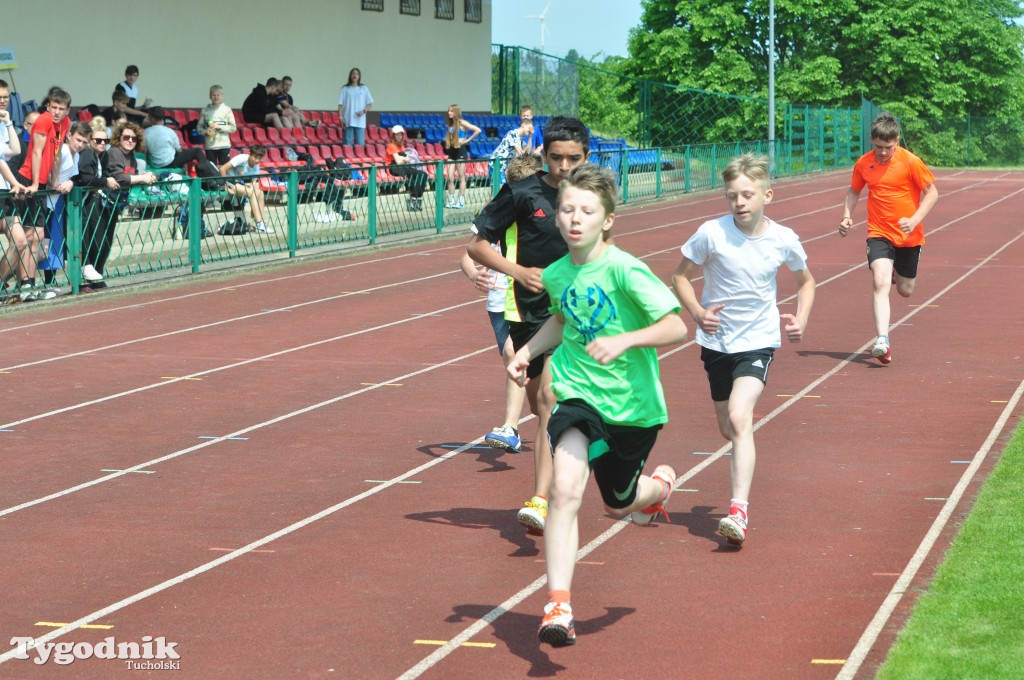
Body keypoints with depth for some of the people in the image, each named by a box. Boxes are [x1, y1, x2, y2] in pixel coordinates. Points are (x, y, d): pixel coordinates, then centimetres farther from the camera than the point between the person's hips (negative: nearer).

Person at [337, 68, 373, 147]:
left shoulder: (364, 89, 9)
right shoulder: (345, 89, 8)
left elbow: (370, 104, 9)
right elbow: (340, 104, 6)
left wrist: (363, 111, -8)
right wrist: (340, 116, -6)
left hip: (360, 121, 0)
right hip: (348, 122, 0)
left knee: (360, 144, -6)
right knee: (347, 144, -3)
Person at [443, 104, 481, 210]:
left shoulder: (462, 123, -7)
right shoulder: (451, 124, 13)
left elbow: (478, 130, -15)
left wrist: (468, 140, -11)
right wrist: (447, 144, 10)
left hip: (460, 150, -7)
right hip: (452, 151, 7)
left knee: (461, 177, -1)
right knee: (449, 178, 0)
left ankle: (461, 201, 2)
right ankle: (452, 201, 5)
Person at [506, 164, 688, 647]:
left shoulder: (625, 270, -19)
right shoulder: (555, 275, -1)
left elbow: (676, 327, -22)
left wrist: (624, 341, -36)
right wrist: (527, 351, 8)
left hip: (632, 404, -2)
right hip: (578, 395, 3)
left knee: (619, 504, 18)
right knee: (565, 488, -22)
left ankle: (660, 485, 56)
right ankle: (558, 606, -22)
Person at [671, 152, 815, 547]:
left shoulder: (783, 240, -8)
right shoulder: (711, 234, -12)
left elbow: (805, 281, 12)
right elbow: (681, 276, 1)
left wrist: (801, 319, -3)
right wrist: (697, 312, -15)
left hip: (759, 341, -2)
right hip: (717, 341, 2)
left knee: (739, 416, -23)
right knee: (728, 429, 13)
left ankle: (739, 511, -28)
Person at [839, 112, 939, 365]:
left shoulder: (911, 162, -12)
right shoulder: (863, 164, -2)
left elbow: (932, 193, -7)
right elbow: (854, 191, 15)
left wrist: (915, 220, -20)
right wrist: (847, 215, -2)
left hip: (909, 236, -1)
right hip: (879, 233, 1)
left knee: (905, 290, 12)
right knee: (880, 281, -21)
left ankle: (899, 272, 51)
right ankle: (882, 342, -28)